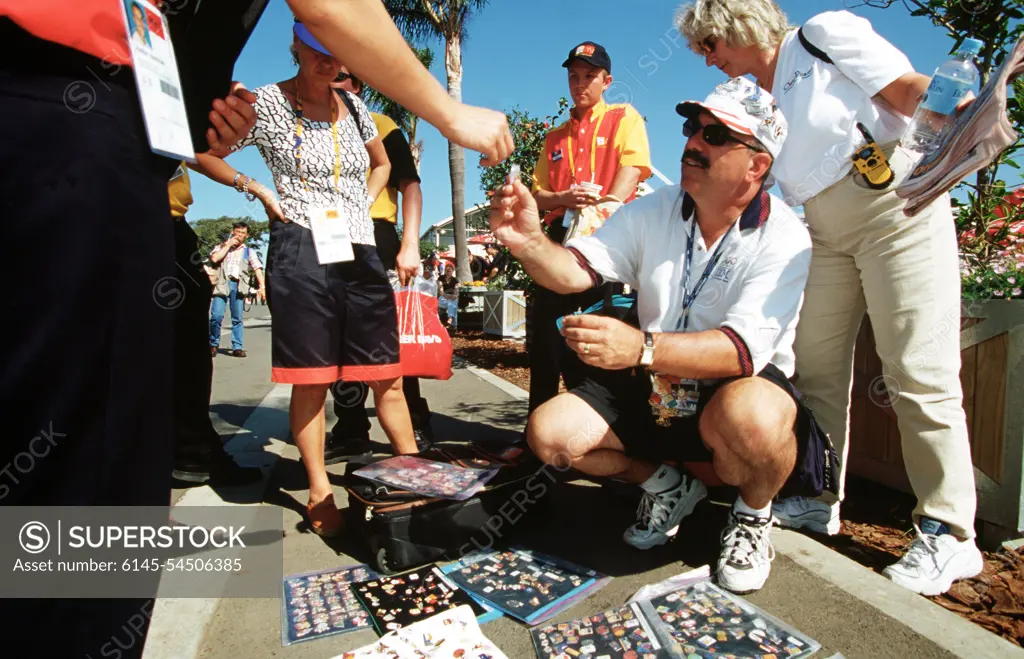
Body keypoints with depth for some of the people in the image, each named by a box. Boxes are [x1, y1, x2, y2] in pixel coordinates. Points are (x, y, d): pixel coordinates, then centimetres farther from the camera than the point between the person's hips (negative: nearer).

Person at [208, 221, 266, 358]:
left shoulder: (249, 252, 16)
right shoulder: (222, 247, 17)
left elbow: (257, 268, 3)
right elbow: (214, 258, -3)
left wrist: (262, 286, -11)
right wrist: (228, 245, 2)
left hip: (238, 285, 1)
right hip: (222, 283, 0)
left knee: (237, 318, 0)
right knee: (216, 315, -10)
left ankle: (237, 347, 4)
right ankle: (213, 344, 6)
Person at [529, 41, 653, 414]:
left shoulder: (624, 118, 12)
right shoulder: (555, 137, 24)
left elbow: (632, 170, -5)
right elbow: (538, 194, 17)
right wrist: (563, 198, -6)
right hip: (561, 237, 4)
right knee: (545, 334, 1)